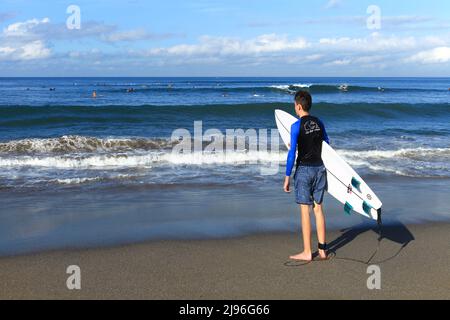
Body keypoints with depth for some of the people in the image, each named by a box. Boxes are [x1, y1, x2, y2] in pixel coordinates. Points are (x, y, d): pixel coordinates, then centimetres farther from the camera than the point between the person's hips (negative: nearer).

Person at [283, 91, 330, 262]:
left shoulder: (296, 126, -12)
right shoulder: (319, 123, 7)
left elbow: (292, 153, -14)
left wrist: (287, 177, -9)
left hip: (304, 169, -6)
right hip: (320, 168, 6)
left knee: (305, 210, 0)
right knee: (318, 208, 10)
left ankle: (307, 252, 3)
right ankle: (322, 250, 14)